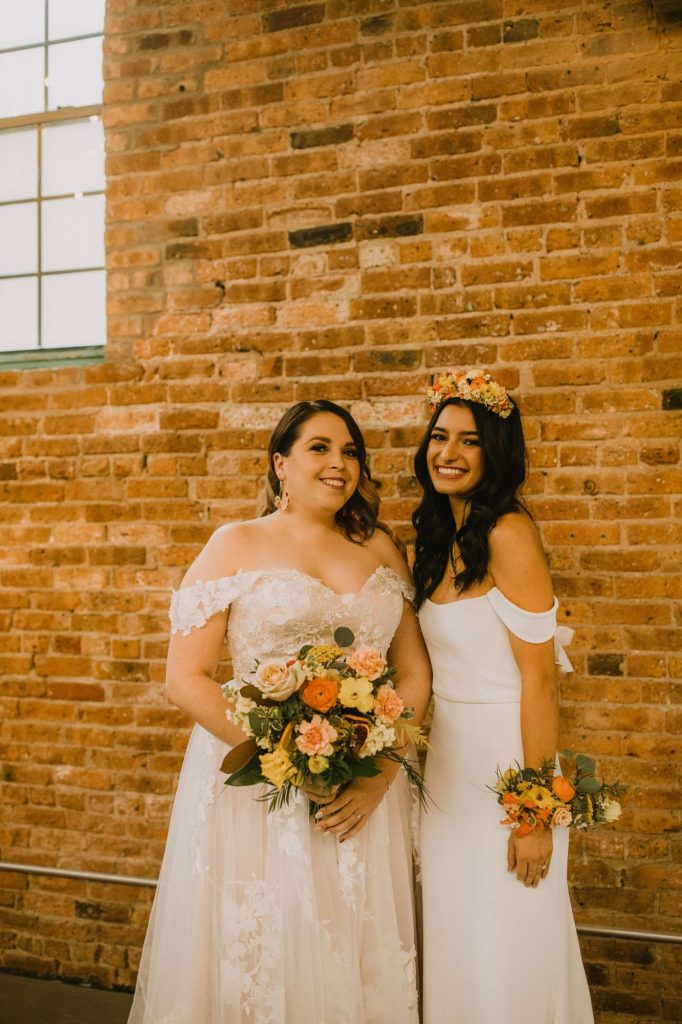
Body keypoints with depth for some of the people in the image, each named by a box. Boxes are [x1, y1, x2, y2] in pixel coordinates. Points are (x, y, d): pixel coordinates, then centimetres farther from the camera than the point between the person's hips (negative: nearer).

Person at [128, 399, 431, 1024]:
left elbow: (415, 672, 8)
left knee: (358, 964, 12)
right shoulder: (238, 545, -2)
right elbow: (185, 678, -7)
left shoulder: (379, 549, 9)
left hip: (364, 792, 4)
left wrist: (380, 772, -6)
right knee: (260, 962, 6)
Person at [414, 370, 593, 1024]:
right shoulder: (438, 541, 9)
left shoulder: (508, 534, -15)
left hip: (506, 763, -7)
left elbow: (538, 680, -18)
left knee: (506, 957, 6)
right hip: (447, 762, 7)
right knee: (455, 950, 17)